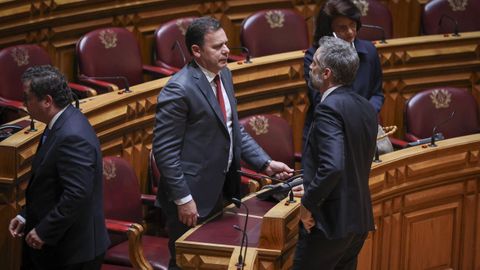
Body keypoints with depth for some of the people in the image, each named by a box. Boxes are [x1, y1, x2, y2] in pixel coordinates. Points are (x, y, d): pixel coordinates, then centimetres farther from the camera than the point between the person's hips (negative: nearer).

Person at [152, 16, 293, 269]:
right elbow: (164, 150, -19)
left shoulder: (224, 75, 5)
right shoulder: (179, 89, -21)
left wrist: (265, 163, 5)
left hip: (219, 190, 8)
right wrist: (183, 198, -20)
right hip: (192, 195, -8)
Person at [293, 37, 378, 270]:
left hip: (329, 221, -9)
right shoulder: (366, 108, 9)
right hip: (359, 220, 9)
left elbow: (332, 166, -29)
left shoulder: (329, 108, -18)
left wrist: (308, 203, -16)